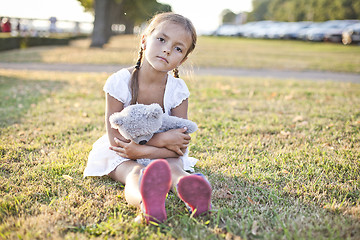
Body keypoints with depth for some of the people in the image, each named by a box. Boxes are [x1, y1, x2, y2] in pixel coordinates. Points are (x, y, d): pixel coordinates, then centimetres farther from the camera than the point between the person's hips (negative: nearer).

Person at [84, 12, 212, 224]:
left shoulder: (178, 90, -13)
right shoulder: (120, 82, -19)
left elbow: (180, 147, -15)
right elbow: (116, 138, -18)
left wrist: (142, 150, -31)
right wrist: (161, 139, -27)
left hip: (162, 153, 3)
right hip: (121, 155, -2)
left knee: (174, 167, -31)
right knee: (135, 173, -35)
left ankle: (191, 193, -65)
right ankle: (146, 201, -70)